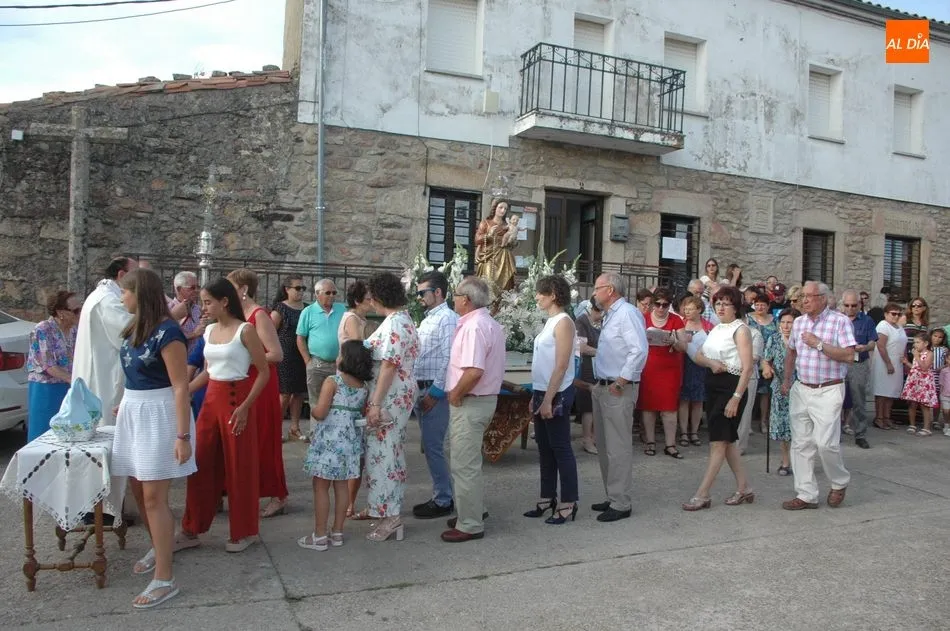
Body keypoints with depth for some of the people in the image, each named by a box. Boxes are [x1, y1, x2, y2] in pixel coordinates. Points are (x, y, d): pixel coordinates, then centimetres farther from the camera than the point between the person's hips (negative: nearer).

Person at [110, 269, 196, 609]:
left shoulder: (167, 332, -20)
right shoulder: (135, 328, 7)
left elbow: (181, 387, -20)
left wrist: (183, 436, -21)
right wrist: (125, 404, 29)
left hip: (158, 414, -9)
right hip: (133, 412, 9)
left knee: (154, 496, -6)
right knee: (138, 488, 17)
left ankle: (165, 579, 4)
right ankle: (158, 547, 40)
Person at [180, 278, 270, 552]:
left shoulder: (245, 330, -11)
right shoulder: (209, 331, 9)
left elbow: (264, 372, -12)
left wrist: (245, 406, -18)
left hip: (236, 399, -6)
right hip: (211, 400, 6)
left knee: (238, 466, 4)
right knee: (201, 464, 9)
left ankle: (244, 531, 20)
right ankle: (192, 530, 23)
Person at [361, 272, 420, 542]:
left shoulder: (393, 323, -18)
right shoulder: (404, 320, 14)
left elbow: (389, 366, -23)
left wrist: (376, 403, -22)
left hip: (389, 397, -10)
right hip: (399, 396, 10)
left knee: (382, 452, -3)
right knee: (391, 452, 15)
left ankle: (389, 515, 4)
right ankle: (391, 510, 24)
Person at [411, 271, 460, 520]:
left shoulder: (447, 319, -13)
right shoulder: (426, 320, 17)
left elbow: (448, 360, -19)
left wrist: (435, 393, -19)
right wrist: (419, 391, 14)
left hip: (435, 391, -10)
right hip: (421, 389, 10)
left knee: (433, 447, -4)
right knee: (431, 446, 15)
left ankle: (443, 501, 8)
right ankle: (442, 495, 25)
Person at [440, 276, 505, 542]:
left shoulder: (473, 327, -21)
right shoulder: (491, 325, 12)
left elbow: (474, 371, -31)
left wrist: (455, 394, -16)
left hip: (470, 402, -11)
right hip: (485, 398, 11)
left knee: (464, 465, -1)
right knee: (469, 461, 22)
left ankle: (470, 525, 8)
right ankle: (474, 511, 34)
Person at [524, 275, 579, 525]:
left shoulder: (563, 322, -13)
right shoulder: (550, 322, 13)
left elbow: (561, 366, -19)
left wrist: (548, 400, -21)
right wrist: (536, 396, 15)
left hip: (557, 394, -9)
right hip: (542, 392, 9)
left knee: (561, 448, -1)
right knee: (544, 448, 14)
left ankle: (568, 504, 8)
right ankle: (548, 499, 25)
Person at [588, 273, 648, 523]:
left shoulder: (628, 313, -14)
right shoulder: (610, 315, 17)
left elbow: (639, 350, -24)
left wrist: (621, 381, -21)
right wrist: (599, 383, 17)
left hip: (618, 391, -10)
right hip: (602, 387, 10)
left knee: (618, 448, -5)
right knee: (604, 447, 16)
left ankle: (621, 504, 4)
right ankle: (614, 496, 27)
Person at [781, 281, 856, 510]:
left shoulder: (840, 320, -8)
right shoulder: (798, 322, 11)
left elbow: (848, 356, -17)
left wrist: (819, 343, -19)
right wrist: (786, 380, 17)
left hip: (828, 391, -6)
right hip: (801, 390, 6)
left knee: (825, 443, -10)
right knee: (801, 444, 5)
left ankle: (839, 483, 20)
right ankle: (806, 495, 13)